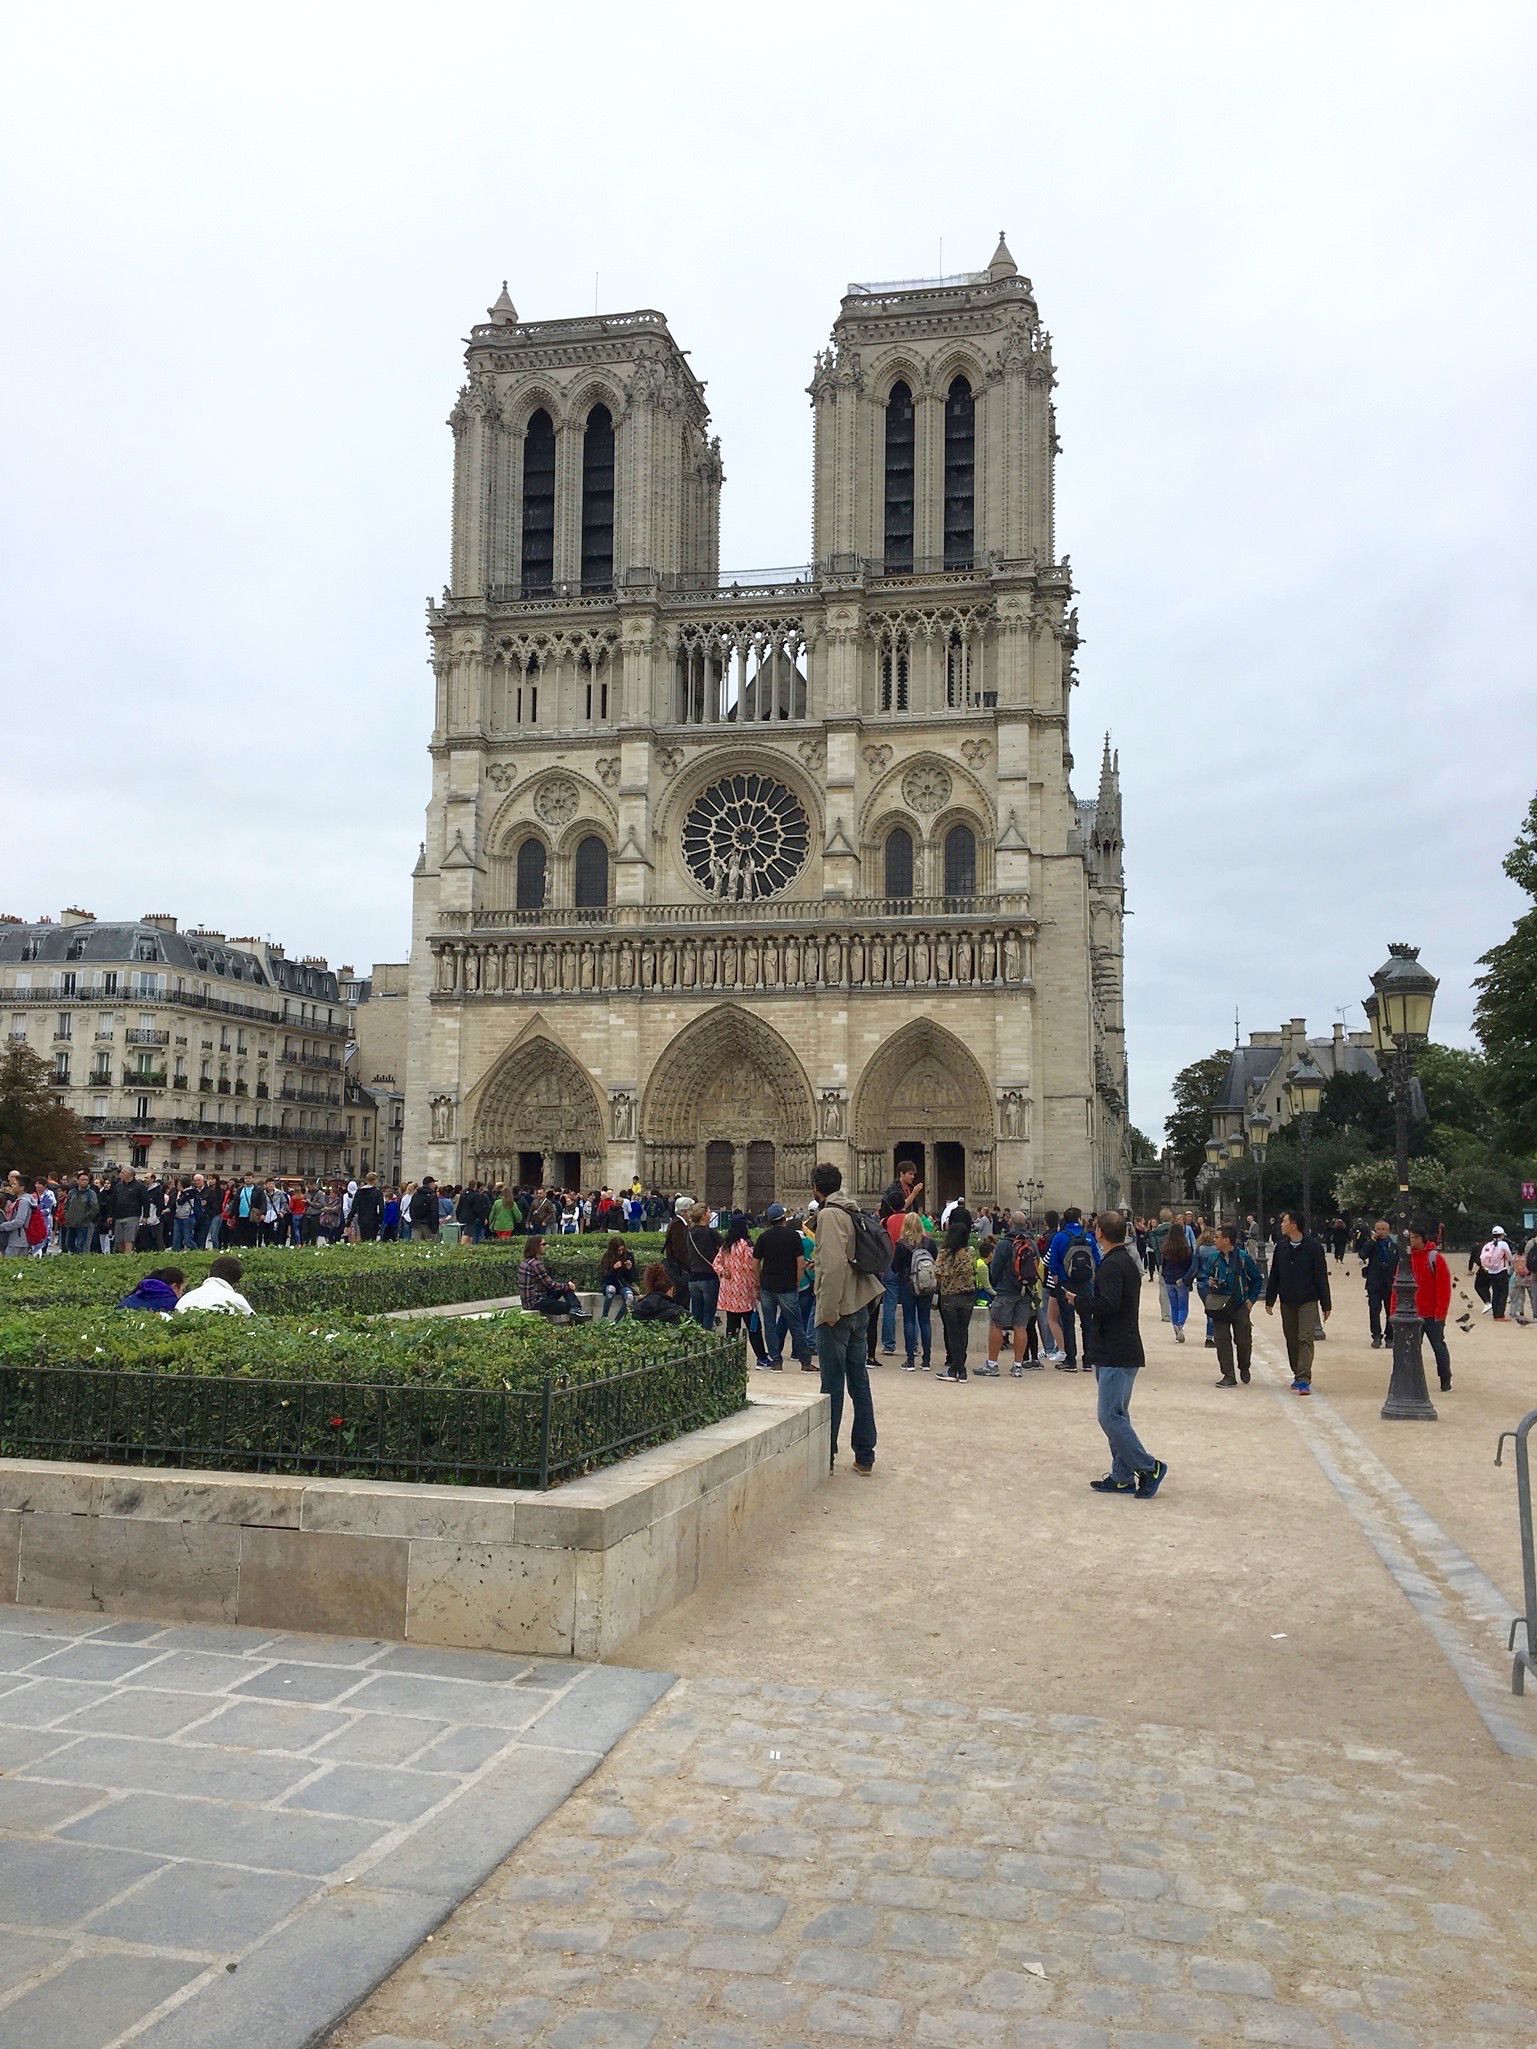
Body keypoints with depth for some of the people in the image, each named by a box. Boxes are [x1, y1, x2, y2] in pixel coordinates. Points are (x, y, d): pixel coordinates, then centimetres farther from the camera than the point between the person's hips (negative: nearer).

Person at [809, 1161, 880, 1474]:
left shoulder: (829, 1215, -13)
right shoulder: (852, 1212, 12)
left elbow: (834, 1264, -23)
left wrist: (828, 1310, -18)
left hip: (838, 1311, -8)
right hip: (860, 1308, 8)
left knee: (833, 1385, -1)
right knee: (859, 1381, 11)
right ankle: (864, 1457, 17)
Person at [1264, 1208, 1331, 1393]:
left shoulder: (1313, 1247, -9)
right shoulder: (1281, 1247, 4)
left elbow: (1321, 1277, -6)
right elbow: (1274, 1276, 9)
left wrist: (1326, 1305, -4)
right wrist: (1270, 1300, 9)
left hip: (1308, 1301, -5)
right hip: (1287, 1302, 5)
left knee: (1305, 1338, -11)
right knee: (1292, 1340, 11)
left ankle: (1304, 1379, -14)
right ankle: (1298, 1375, 24)